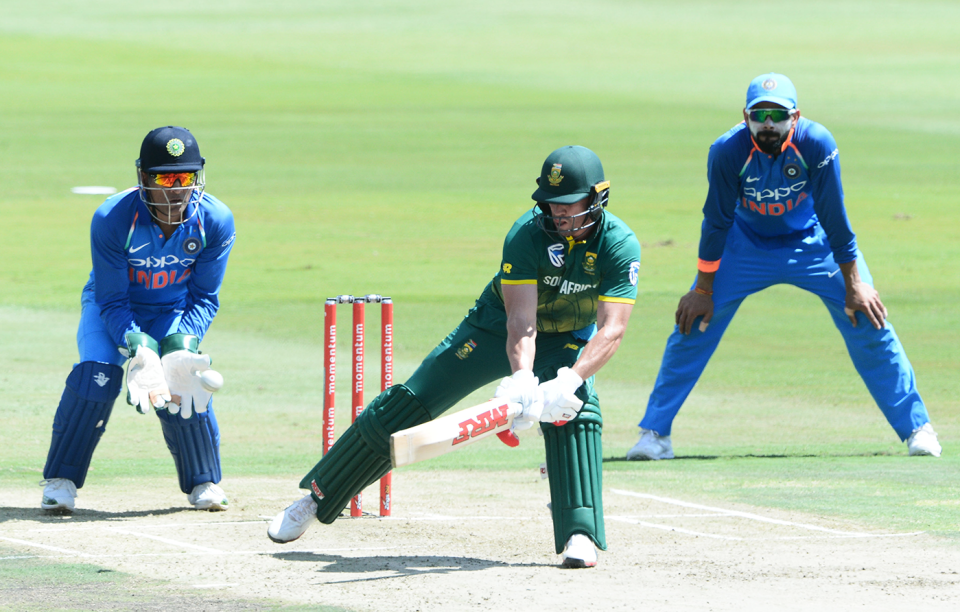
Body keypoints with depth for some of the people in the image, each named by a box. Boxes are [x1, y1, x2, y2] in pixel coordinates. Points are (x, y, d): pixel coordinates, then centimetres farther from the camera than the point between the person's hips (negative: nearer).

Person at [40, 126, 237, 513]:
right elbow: (112, 302, -23)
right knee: (96, 375, -25)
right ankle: (60, 481, -11)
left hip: (174, 311, 2)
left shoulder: (216, 221, -22)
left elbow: (204, 299, -12)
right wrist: (140, 350, -38)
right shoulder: (112, 219, -29)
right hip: (111, 308, -2)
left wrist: (182, 347, -29)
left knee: (185, 382, -20)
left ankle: (204, 482, 3)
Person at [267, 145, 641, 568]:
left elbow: (612, 330, -34)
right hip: (498, 326, 0)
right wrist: (522, 380, -53)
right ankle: (317, 498, 3)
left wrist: (568, 382, -50)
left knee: (575, 408, -31)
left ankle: (579, 534, -27)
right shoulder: (527, 234, -28)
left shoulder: (619, 245, -26)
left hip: (568, 340, 0)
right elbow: (520, 320, -35)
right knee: (409, 402, -6)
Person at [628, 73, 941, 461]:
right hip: (746, 246, 0)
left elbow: (834, 218, -20)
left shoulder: (817, 145, -28)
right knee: (693, 326, -9)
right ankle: (655, 433, 0)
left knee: (868, 323, -8)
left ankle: (916, 429, 3)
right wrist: (704, 289, -11)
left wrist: (853, 284, -15)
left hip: (812, 242, 0)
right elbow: (717, 221, -16)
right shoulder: (728, 152, -27)